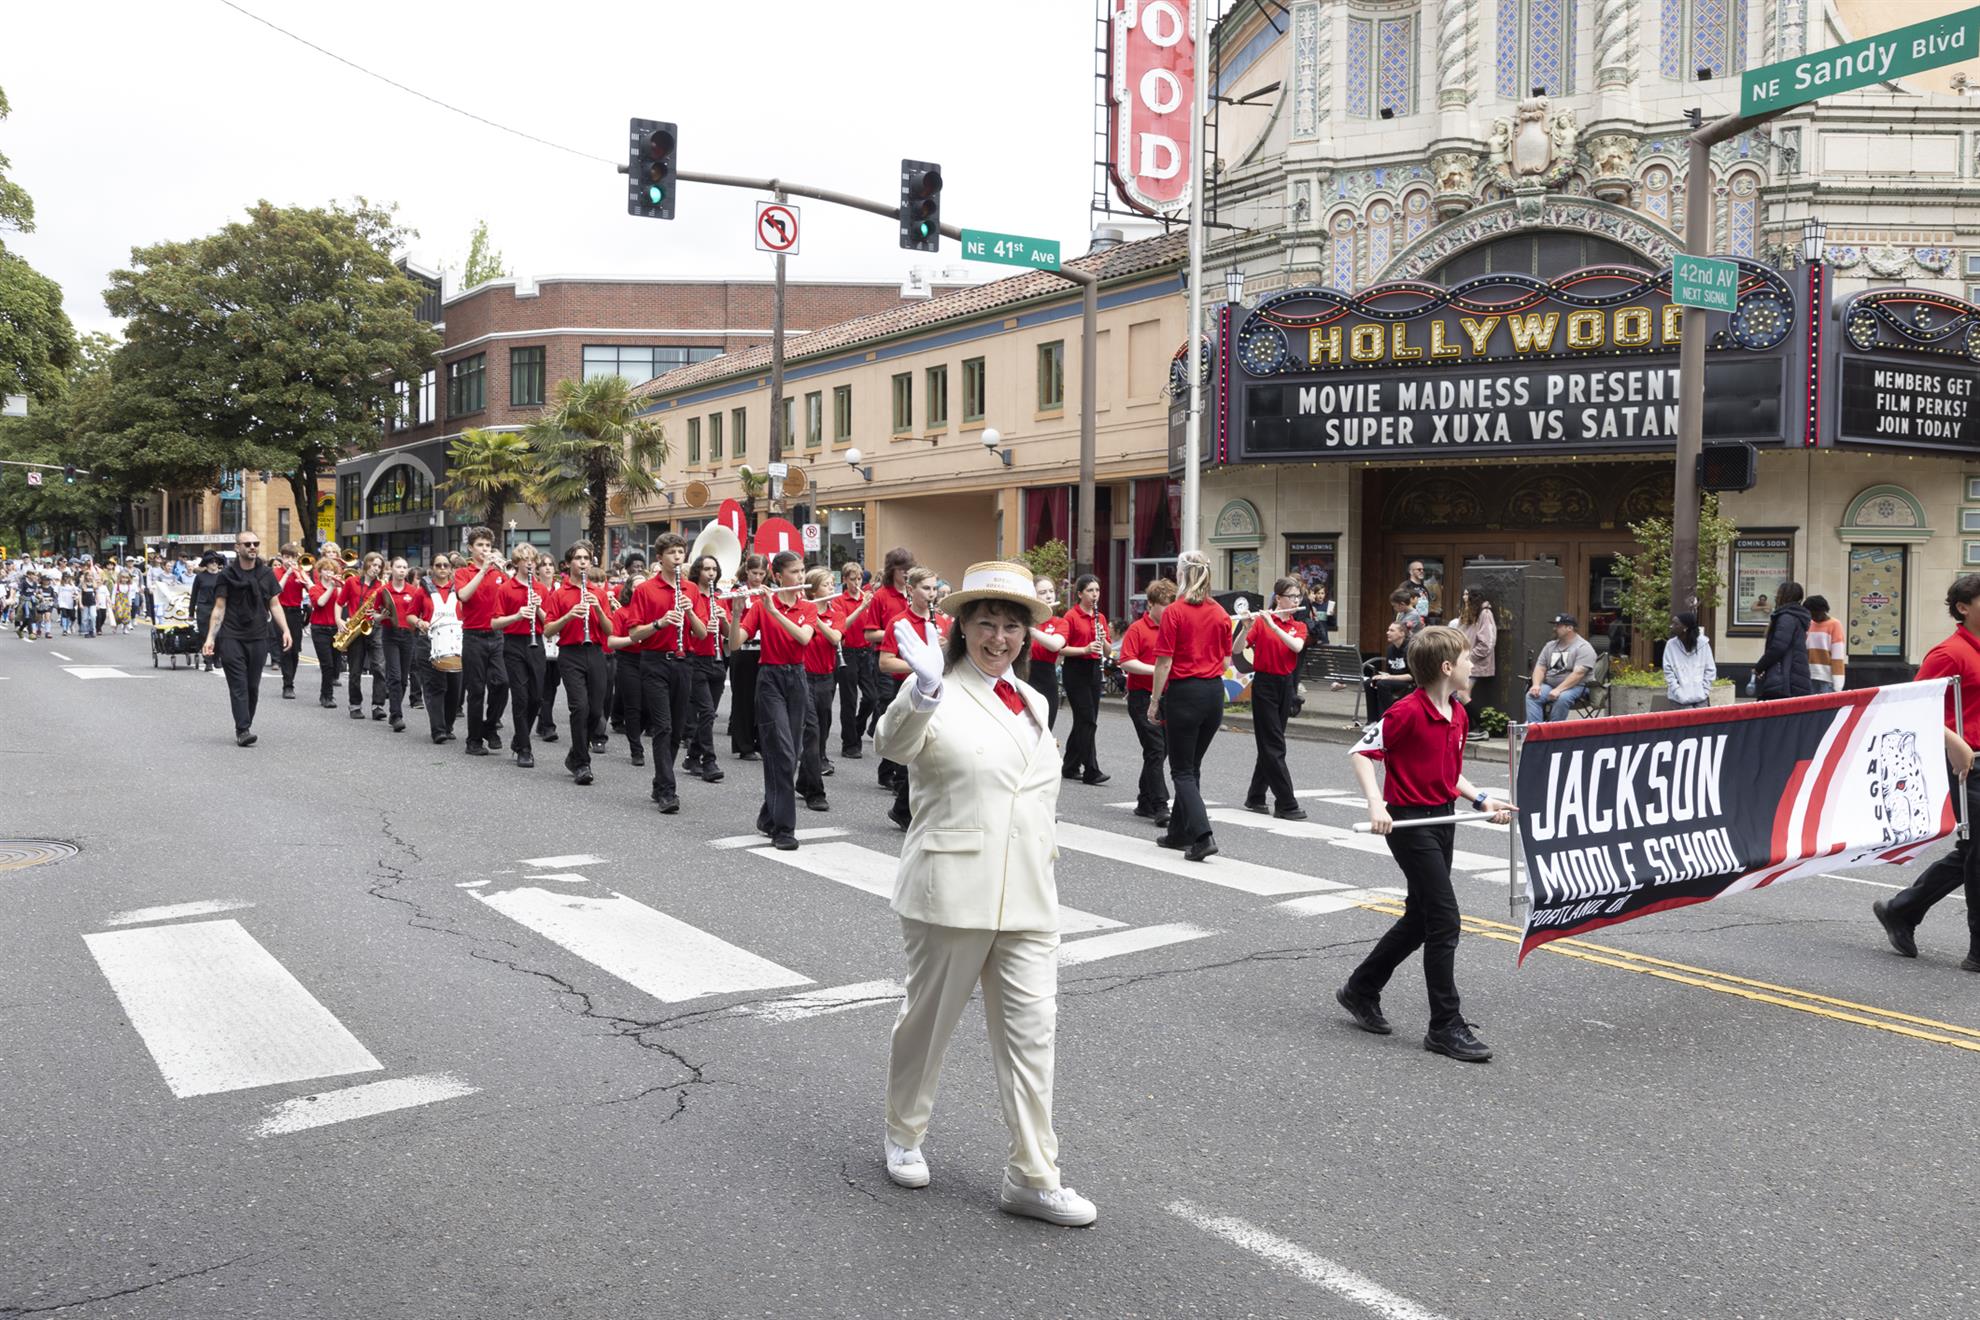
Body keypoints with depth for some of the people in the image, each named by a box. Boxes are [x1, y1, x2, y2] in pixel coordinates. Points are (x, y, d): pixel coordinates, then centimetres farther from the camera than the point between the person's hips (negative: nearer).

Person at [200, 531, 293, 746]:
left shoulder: (266, 574, 8)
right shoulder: (227, 575, 1)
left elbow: (274, 605, 10)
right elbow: (219, 608, 1)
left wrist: (285, 630, -2)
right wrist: (210, 637, -7)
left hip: (258, 638, 3)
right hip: (231, 638, -3)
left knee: (253, 686, 7)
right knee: (238, 686, -8)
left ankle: (245, 727, 20)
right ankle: (242, 730, -12)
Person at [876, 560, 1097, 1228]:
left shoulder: (1033, 702, 13)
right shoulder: (938, 693, -8)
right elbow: (895, 744, -30)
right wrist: (923, 689, -49)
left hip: (1027, 896, 6)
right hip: (952, 890, -5)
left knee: (1031, 1030, 4)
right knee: (928, 1017, 11)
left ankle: (1033, 1177, 12)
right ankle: (903, 1135, 35)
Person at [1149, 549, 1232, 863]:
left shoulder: (1174, 613, -11)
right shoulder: (1220, 613, 5)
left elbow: (1164, 662, -12)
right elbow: (1226, 658, 10)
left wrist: (1155, 700, -4)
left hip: (1184, 692, -6)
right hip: (1214, 692, 6)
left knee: (1182, 770, 0)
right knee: (1192, 766, 17)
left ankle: (1202, 836, -14)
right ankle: (1179, 832, 26)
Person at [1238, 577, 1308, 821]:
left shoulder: (1299, 627, 8)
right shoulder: (1260, 621, -5)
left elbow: (1296, 646, -15)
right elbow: (1236, 650, -14)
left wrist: (1273, 625, -24)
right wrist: (1246, 628, -31)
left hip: (1286, 686, 5)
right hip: (1264, 684, -5)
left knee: (1270, 745, 11)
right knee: (1274, 746, -5)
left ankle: (1255, 798, 22)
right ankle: (1286, 804, -5)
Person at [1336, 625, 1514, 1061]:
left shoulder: (1459, 715, 9)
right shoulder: (1408, 711, -17)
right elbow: (1361, 752, -15)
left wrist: (1482, 801, 5)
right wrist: (1376, 804, -26)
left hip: (1442, 820, 9)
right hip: (1410, 822, -9)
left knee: (1420, 919, 16)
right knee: (1444, 920, -9)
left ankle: (1361, 990, 32)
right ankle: (1446, 1027, 0)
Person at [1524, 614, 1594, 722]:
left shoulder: (1583, 648, -7)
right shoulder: (1550, 646, 15)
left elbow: (1578, 674, -19)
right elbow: (1540, 668, 11)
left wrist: (1558, 690, -28)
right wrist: (1536, 685, -11)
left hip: (1575, 686, -6)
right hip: (1549, 685, 6)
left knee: (1562, 698, -38)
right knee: (1531, 695, -23)